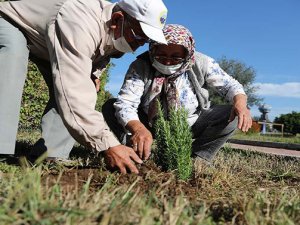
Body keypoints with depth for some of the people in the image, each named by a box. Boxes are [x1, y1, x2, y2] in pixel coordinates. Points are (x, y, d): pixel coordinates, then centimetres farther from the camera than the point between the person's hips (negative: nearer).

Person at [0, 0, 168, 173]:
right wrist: (109, 144, -55)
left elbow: (104, 52, 12)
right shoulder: (80, 24, -44)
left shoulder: (117, 32, -14)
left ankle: (49, 157, -12)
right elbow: (74, 91, -52)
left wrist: (95, 73, -6)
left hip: (45, 43, 8)